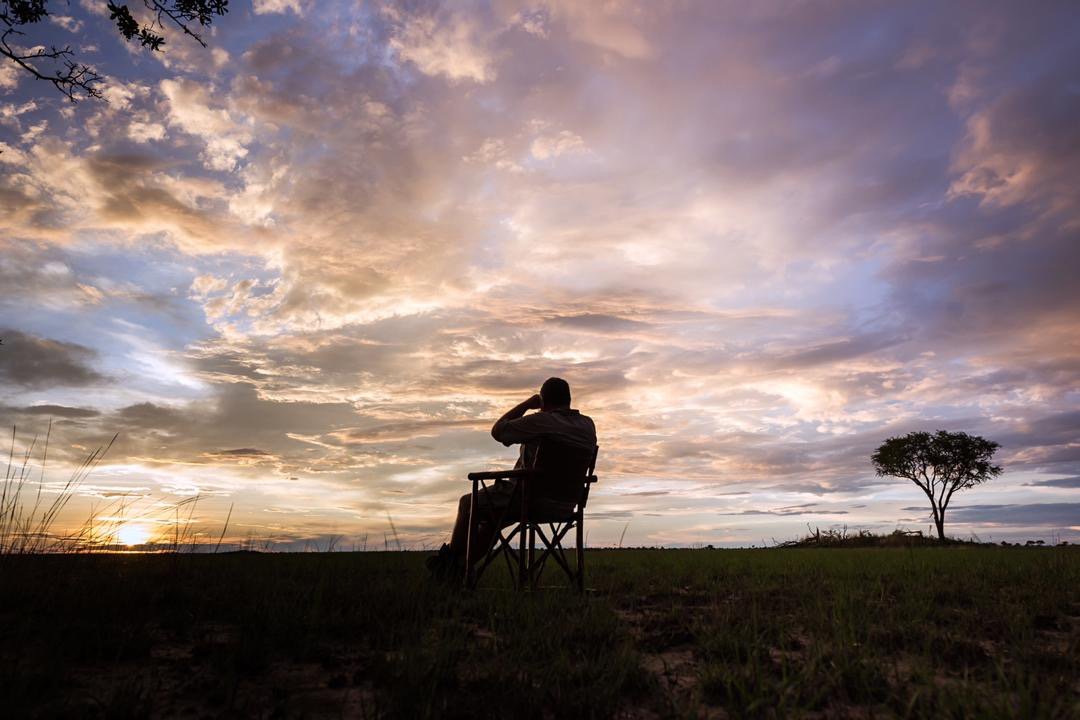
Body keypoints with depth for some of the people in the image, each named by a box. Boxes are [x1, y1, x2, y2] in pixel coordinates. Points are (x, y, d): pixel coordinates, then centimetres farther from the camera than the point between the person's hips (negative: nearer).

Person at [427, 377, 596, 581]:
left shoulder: (541, 421, -22)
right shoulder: (588, 425, 0)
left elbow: (497, 430, -13)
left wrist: (527, 404, -6)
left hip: (529, 499, -8)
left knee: (468, 503, 16)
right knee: (492, 516, 29)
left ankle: (449, 559, 31)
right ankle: (460, 567, 32)